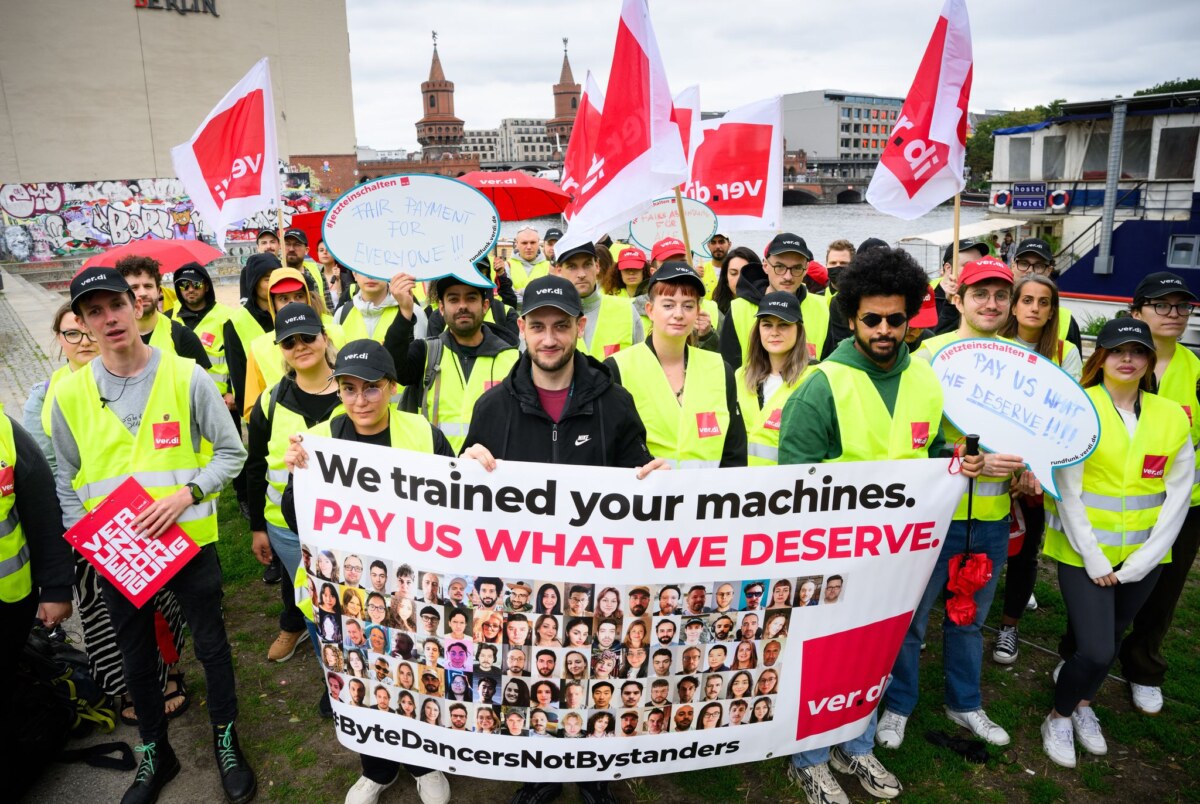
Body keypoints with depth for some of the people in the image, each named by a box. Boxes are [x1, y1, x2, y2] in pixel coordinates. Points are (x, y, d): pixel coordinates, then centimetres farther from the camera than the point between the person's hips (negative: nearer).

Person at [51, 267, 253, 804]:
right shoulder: (70, 393, -2)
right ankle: (154, 752, 40)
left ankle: (226, 739, 35)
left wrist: (186, 494, -19)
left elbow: (231, 452, -6)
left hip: (189, 541, -2)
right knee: (136, 657, 18)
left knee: (211, 645, 12)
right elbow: (67, 478, 8)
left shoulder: (187, 377, -10)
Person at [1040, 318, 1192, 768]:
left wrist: (1141, 561, -5)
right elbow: (1067, 491, -11)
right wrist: (1094, 560, -12)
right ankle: (1058, 718, 20)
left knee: (1110, 641, 16)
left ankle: (1084, 705, 43)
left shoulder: (1173, 416, 2)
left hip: (1143, 557, 4)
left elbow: (1177, 495, 2)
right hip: (1084, 552, -4)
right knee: (1095, 650, -8)